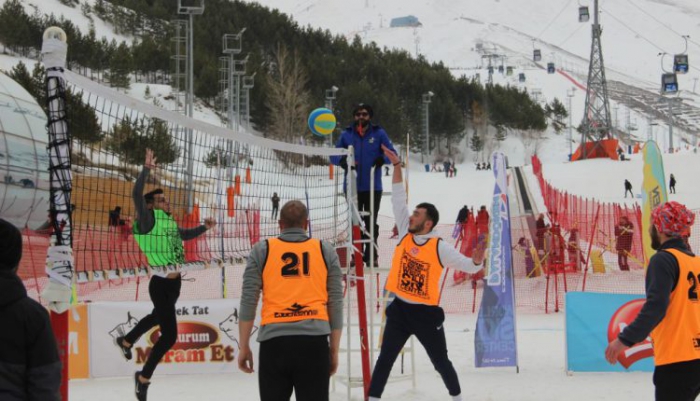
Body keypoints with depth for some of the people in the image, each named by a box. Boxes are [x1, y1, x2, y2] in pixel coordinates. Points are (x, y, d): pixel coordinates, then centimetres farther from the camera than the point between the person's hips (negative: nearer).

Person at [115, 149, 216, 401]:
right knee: (169, 335, -9)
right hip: (161, 284, -9)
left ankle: (126, 341, 56)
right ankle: (144, 378, 6)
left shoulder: (169, 222, 11)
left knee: (158, 317, 32)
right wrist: (146, 169, -28)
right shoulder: (148, 220, -12)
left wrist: (204, 227, 15)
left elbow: (185, 235, 30)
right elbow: (137, 194, -27)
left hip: (174, 282, 9)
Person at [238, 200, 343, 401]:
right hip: (314, 342, 0)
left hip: (274, 341, 0)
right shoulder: (325, 251, 9)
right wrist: (334, 351, 14)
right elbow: (335, 304, 8)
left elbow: (248, 302, 3)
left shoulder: (261, 250, 7)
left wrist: (244, 347, 9)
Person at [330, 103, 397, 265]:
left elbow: (392, 153, 1)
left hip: (373, 187, -2)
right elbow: (334, 155, 7)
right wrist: (342, 160, -17)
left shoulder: (379, 133, 1)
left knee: (371, 222, 2)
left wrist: (383, 158, -22)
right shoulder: (347, 134, 6)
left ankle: (371, 255, 9)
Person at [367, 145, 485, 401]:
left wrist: (477, 262, -32)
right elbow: (398, 198, 1)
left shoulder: (440, 248, -11)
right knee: (385, 360, 2)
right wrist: (397, 166, -3)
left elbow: (467, 266, -8)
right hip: (399, 309, 3)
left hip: (426, 313, -3)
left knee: (441, 362, 10)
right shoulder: (405, 234, -1)